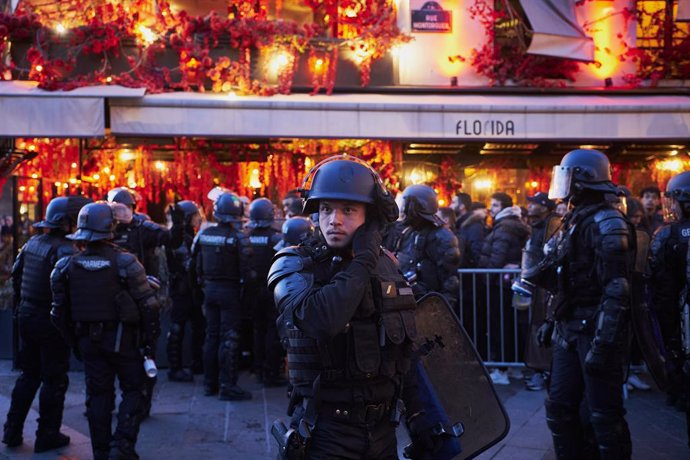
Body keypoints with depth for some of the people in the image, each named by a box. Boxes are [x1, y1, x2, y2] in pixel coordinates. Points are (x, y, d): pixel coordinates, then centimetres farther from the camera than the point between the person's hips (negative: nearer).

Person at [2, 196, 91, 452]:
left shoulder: (32, 243, 8)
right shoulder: (65, 250, -18)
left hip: (27, 315, 8)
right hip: (50, 320, -8)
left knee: (29, 374, 20)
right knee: (54, 380, 5)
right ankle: (47, 435, 12)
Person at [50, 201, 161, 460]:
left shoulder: (68, 266, -2)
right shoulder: (125, 264, -15)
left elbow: (60, 311, 5)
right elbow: (148, 306, -14)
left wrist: (74, 339, 16)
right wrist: (150, 341, -4)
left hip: (88, 340, 4)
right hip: (122, 339, -4)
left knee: (98, 394, 13)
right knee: (133, 390, 10)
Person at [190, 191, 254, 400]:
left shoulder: (203, 234, 1)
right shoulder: (238, 238, -15)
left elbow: (194, 265, 8)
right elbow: (245, 271, -16)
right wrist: (250, 277, 4)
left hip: (210, 289, 6)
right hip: (230, 291, -6)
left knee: (212, 336, 15)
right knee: (229, 338, 0)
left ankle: (210, 383, 23)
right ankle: (227, 386, 1)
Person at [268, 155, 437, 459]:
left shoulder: (386, 265, 5)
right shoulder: (293, 266, -11)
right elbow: (320, 318, -33)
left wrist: (416, 412, 11)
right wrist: (363, 260, -22)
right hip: (326, 433, -5)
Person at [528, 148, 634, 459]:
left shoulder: (607, 224, -16)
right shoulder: (576, 220, 13)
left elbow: (616, 290, -22)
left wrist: (603, 343, -26)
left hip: (595, 332, -9)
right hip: (570, 331, 9)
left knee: (604, 415, 1)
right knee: (559, 408, 13)